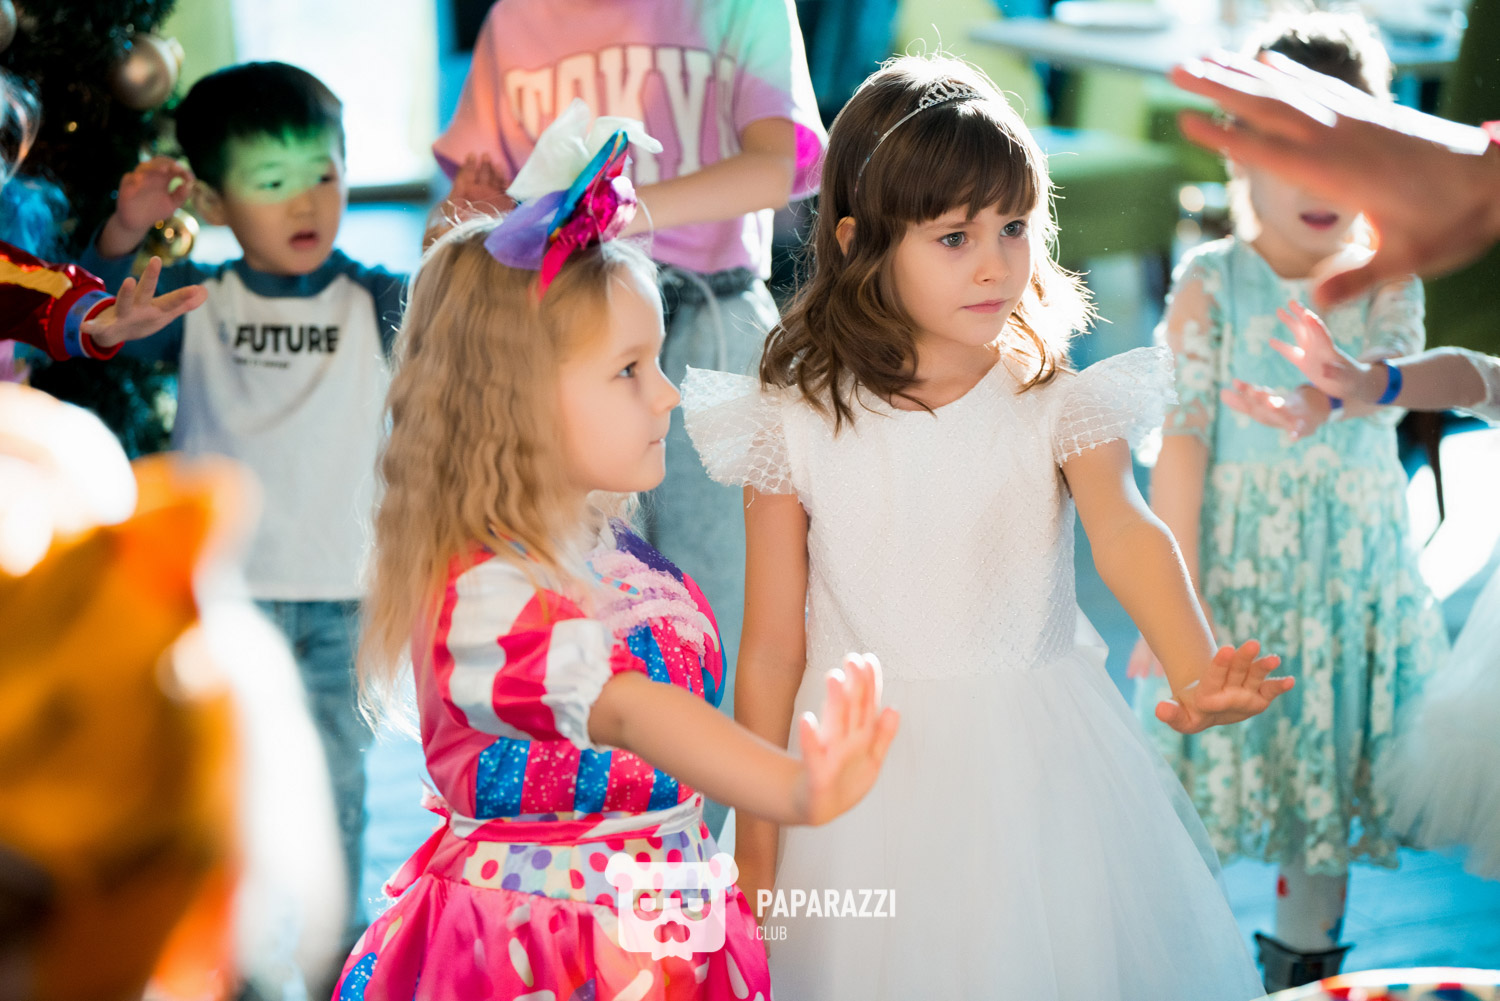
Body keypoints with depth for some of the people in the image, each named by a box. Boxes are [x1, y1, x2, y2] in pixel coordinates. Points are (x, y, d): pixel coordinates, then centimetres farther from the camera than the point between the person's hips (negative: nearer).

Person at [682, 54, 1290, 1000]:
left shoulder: (1059, 405, -6)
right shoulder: (796, 425, -7)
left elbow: (1126, 530, -25)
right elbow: (772, 650, -2)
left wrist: (1195, 675, -44)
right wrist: (755, 848, 1)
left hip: (1041, 774, 1)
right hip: (869, 780, 0)